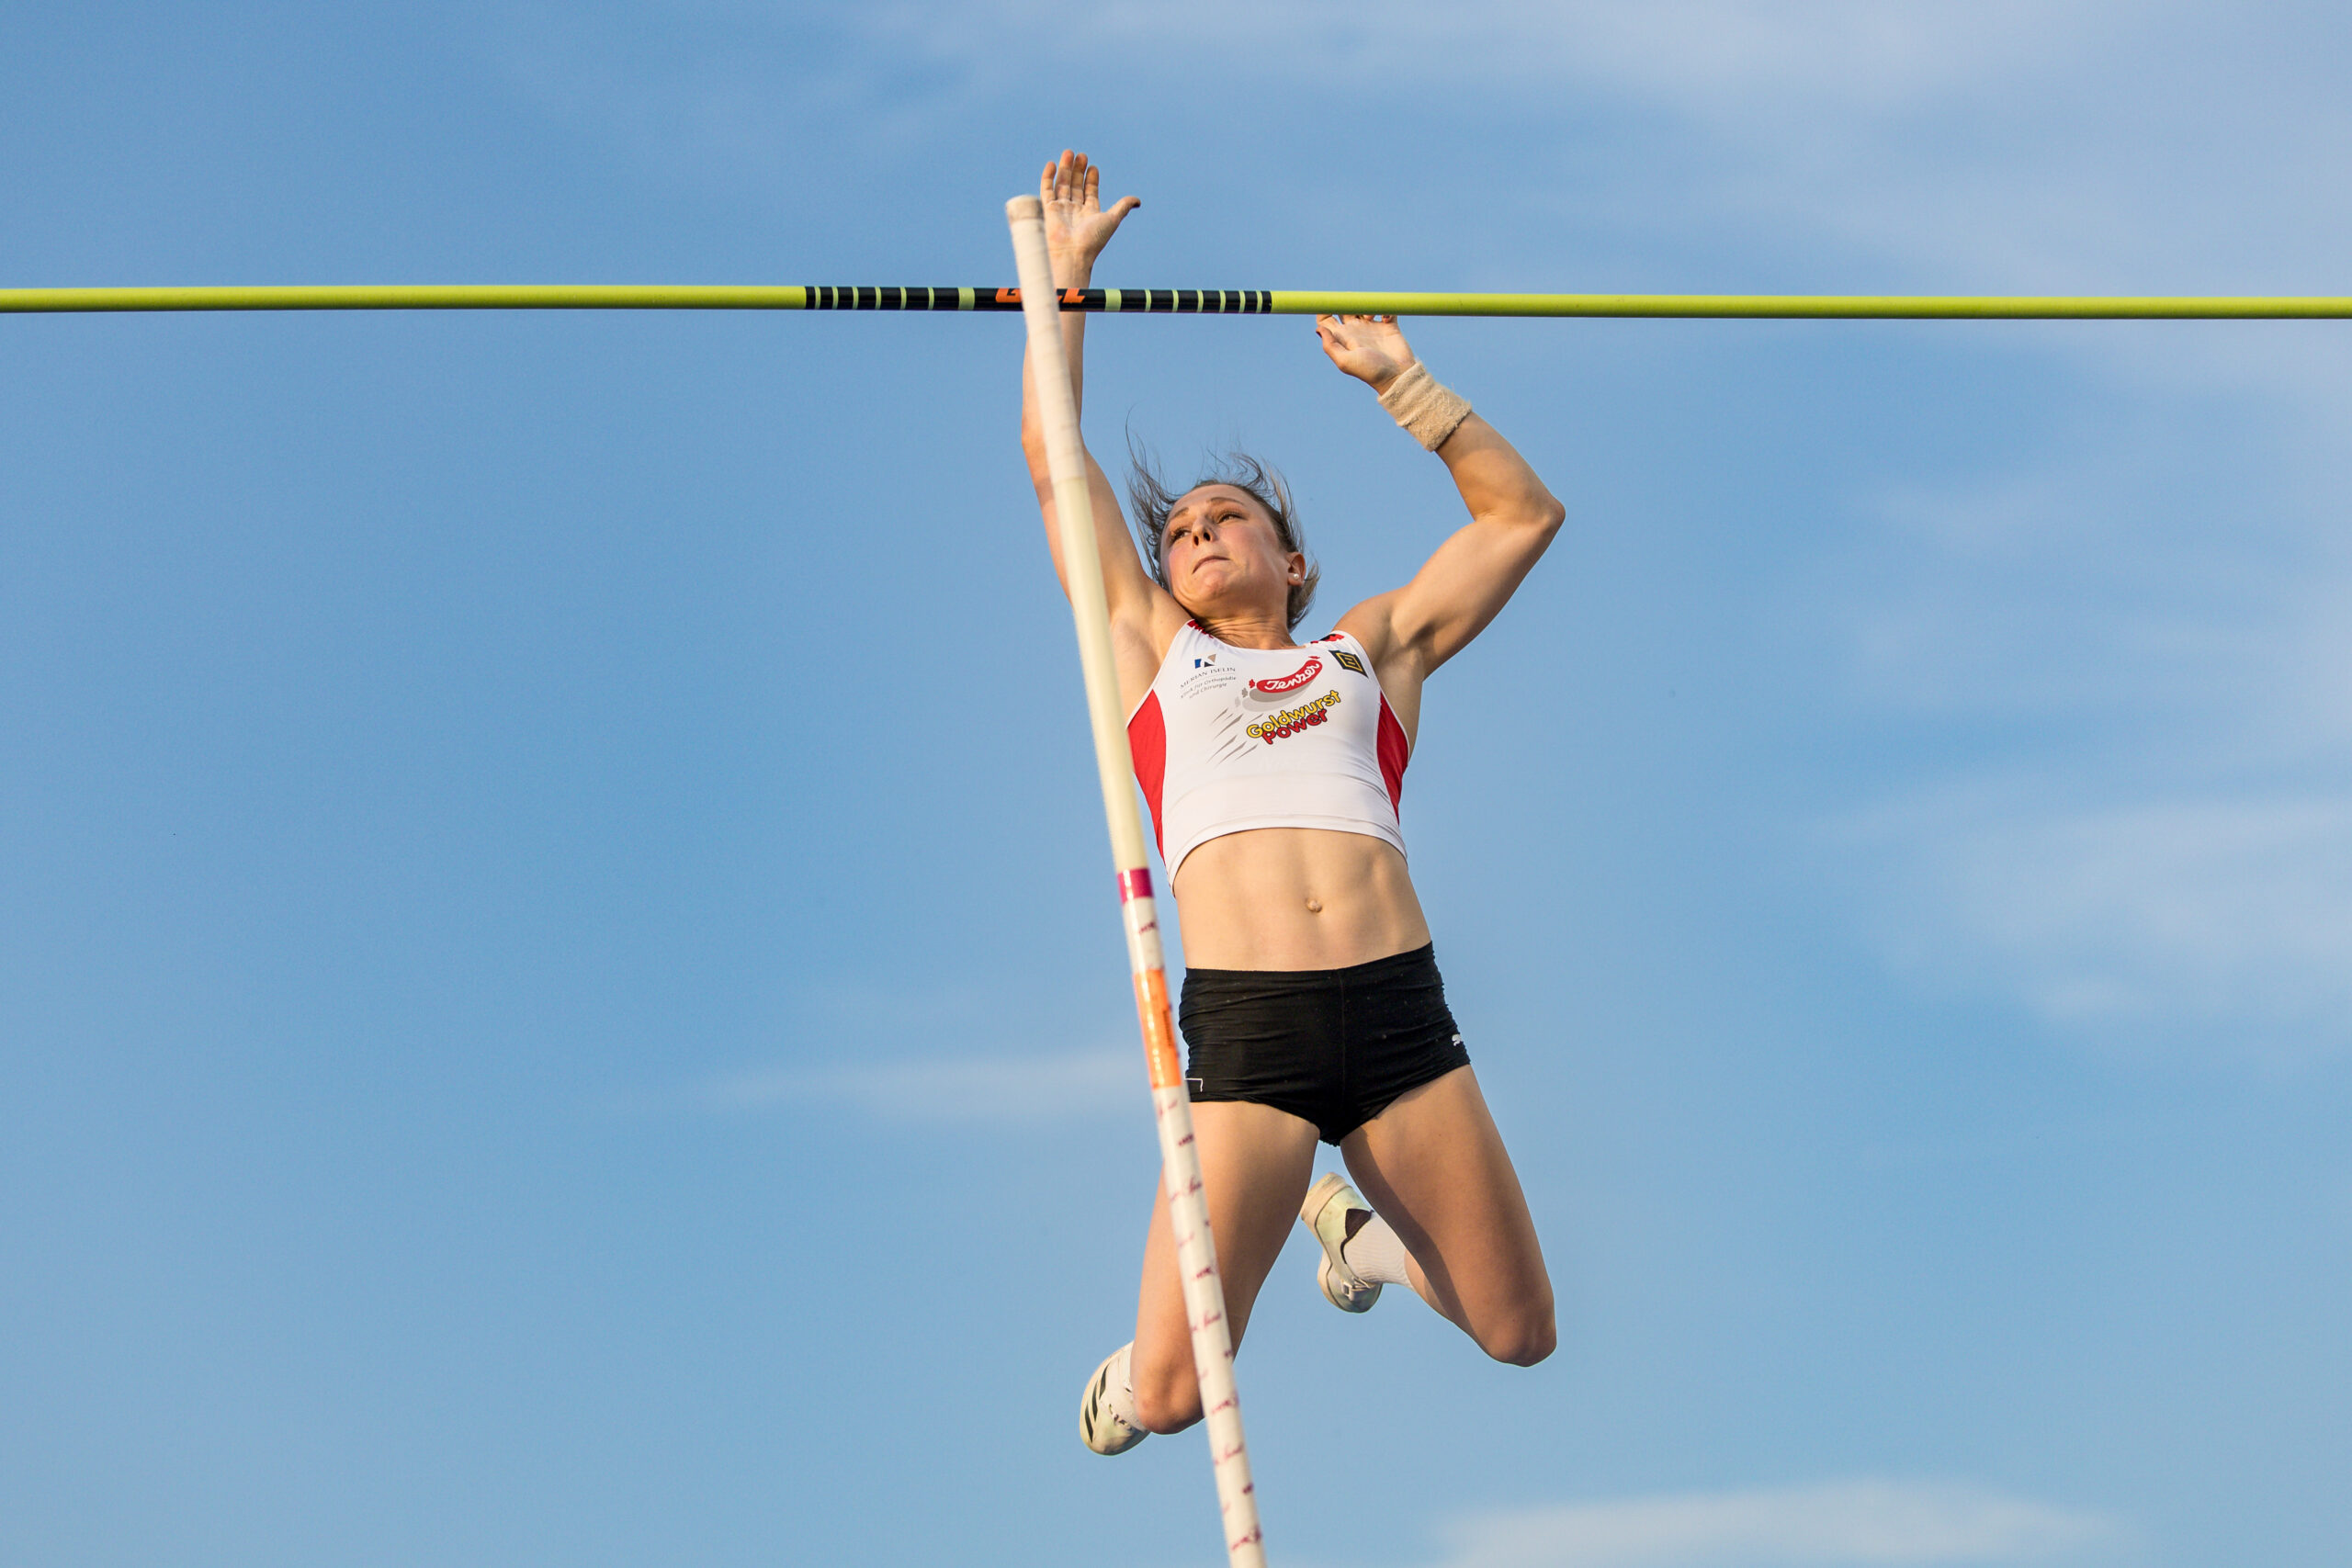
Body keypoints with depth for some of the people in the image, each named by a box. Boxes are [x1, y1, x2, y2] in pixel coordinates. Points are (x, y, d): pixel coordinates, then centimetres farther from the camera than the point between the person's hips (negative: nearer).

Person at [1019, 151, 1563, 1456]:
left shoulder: (1372, 650, 24)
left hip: (1398, 1007, 2)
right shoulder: (1151, 652, 22)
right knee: (1170, 1395, -11)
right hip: (1243, 1023, -2)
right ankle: (1136, 1370, 27)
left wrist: (1398, 382, 24)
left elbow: (1522, 514, 24)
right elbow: (1050, 458, 23)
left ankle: (1358, 1230, 35)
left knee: (1519, 1336, 5)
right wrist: (1066, 274, 27)